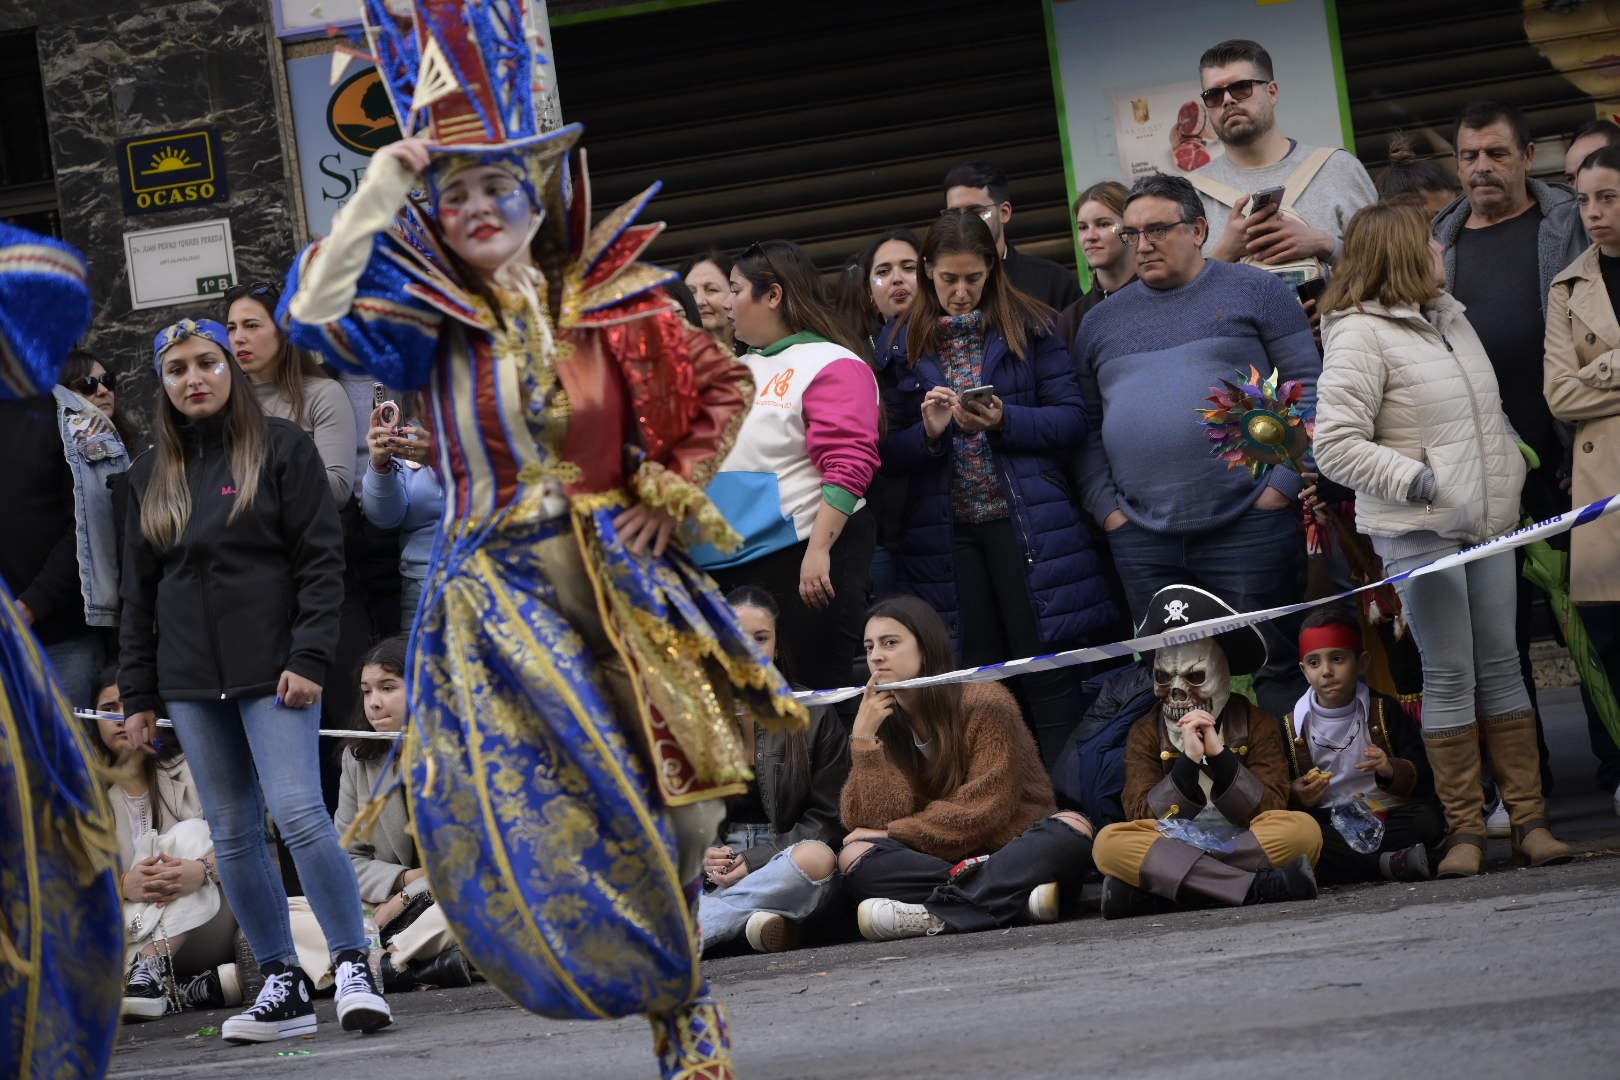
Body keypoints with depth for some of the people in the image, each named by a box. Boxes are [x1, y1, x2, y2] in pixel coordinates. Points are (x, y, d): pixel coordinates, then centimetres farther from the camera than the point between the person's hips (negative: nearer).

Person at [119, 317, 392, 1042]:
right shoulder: (152, 474, 14)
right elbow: (138, 592, 17)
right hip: (191, 679, 5)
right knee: (232, 836, 5)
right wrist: (137, 695, 12)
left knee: (299, 814, -16)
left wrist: (308, 658, -14)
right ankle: (283, 986, 10)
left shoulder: (280, 447, 1)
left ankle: (354, 969, -8)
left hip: (271, 669, -5)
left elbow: (321, 559, -4)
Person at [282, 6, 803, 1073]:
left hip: (623, 587, 1)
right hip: (501, 604, -1)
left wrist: (677, 485, 2)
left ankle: (679, 994, 26)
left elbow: (724, 384, 13)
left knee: (676, 804, 4)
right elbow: (315, 312, -17)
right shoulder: (433, 320, -1)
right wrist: (380, 192, -14)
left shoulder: (613, 303, 1)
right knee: (537, 821, -7)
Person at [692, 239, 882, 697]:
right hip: (728, 562, 8)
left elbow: (848, 467, -16)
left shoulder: (831, 365, -5)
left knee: (820, 690, -6)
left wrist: (819, 550, -23)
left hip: (804, 554, -8)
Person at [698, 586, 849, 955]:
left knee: (817, 858, -39)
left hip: (783, 860, -1)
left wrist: (757, 860, -11)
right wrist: (702, 856, -10)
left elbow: (827, 819, 2)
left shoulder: (815, 716, 6)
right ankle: (746, 920, -38)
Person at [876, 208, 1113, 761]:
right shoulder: (904, 345, 10)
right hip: (947, 532, 2)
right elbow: (890, 454, 8)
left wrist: (1004, 420, -15)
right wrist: (929, 430, -12)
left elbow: (1071, 420, 0)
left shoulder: (1028, 326, 5)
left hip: (1025, 523, -2)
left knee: (1047, 677, -5)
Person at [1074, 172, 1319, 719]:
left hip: (1248, 527, -4)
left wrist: (1281, 488, -9)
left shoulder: (1255, 291, 4)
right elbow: (1089, 428, 14)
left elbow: (1307, 391, 0)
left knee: (1276, 672, -1)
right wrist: (1107, 509, 1)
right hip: (1142, 540, 4)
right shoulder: (1102, 321, 15)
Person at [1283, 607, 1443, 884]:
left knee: (1428, 818, -30)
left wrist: (1391, 769, -19)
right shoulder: (1292, 726, 9)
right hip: (1328, 824, 0)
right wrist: (1295, 795, -14)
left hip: (1383, 816, 0)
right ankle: (1387, 863, -36)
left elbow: (1424, 777, 2)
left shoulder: (1384, 711, 7)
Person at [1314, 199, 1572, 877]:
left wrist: (1515, 466, 12)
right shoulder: (1360, 335, -11)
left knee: (1501, 665, 7)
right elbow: (1334, 444, -16)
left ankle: (1528, 819, 10)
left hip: (1488, 523, 7)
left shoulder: (1450, 318, 15)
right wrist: (1413, 478, -19)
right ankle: (1464, 830, 4)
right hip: (1419, 533, -7)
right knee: (1450, 675, -4)